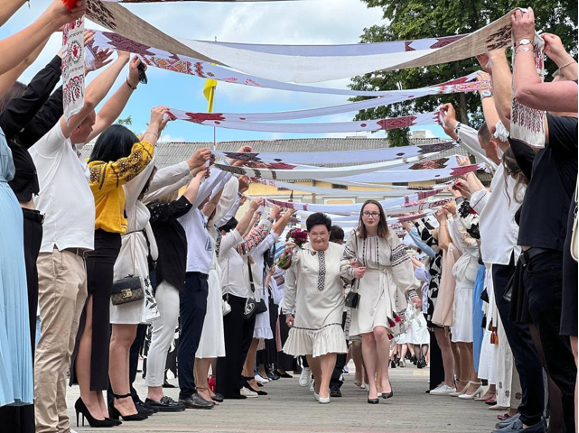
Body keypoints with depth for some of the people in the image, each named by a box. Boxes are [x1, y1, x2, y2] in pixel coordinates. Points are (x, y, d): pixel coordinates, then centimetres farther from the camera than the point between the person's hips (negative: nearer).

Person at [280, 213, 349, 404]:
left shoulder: (339, 252, 0)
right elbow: (290, 284, 2)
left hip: (331, 307, 0)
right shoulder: (300, 253, -5)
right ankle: (317, 383, 30)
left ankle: (324, 389, -12)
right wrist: (289, 311, 5)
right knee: (311, 351, 10)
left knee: (329, 347, -14)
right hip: (307, 308, 0)